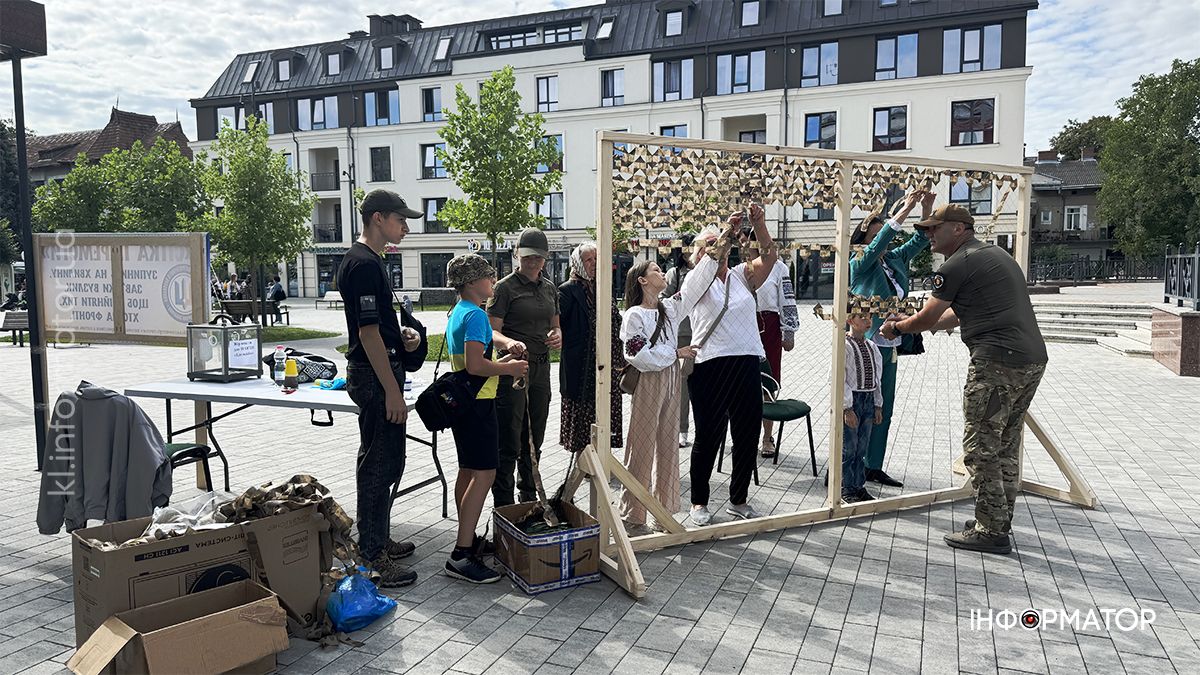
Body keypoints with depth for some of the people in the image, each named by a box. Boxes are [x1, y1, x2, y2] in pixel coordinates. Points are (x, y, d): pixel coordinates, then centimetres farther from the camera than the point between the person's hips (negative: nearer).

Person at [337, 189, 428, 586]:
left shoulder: (368, 260, 14)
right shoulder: (363, 264, -18)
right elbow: (368, 333, -22)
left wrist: (403, 333, 4)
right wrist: (392, 390, -22)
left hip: (378, 370, 11)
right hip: (374, 374, -11)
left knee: (384, 461, 17)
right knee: (378, 464, -4)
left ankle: (377, 541, 29)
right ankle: (372, 556, 5)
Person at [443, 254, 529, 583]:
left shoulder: (457, 312, 15)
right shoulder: (475, 314, -16)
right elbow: (475, 365, -25)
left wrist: (502, 361, 15)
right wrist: (509, 369, -12)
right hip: (477, 403, -11)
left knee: (468, 471, 17)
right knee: (484, 474, -11)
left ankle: (467, 539, 27)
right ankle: (462, 556, -12)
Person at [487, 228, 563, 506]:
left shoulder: (549, 288, 13)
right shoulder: (506, 287, -7)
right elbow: (492, 331, -13)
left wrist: (557, 335, -3)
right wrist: (510, 343, -34)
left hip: (541, 368, 7)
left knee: (534, 440, 17)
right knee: (509, 443, -4)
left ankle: (530, 498, 31)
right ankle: (503, 508, 3)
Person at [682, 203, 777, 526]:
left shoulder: (742, 276, 15)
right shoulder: (695, 281, 4)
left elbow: (769, 256, 1)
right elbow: (710, 263, -17)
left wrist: (759, 225, -12)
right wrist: (730, 232, -25)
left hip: (747, 363, 5)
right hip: (710, 366, -4)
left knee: (748, 436, 10)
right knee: (708, 437, 3)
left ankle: (739, 500, 26)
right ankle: (699, 502, 20)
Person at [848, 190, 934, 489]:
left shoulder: (894, 260, 12)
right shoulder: (860, 263, -8)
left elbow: (918, 241, 13)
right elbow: (879, 242, -22)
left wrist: (926, 209, -3)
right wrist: (905, 209, -24)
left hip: (890, 346, 8)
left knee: (883, 408, 13)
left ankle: (874, 467, 24)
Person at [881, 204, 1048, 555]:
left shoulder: (957, 264, -7)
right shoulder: (997, 253, 23)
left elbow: (926, 319, -1)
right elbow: (956, 315, 27)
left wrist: (896, 327, 19)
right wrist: (908, 325, 30)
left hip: (998, 362, -10)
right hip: (1033, 359, 10)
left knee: (981, 449, -1)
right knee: (1006, 446, 17)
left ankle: (991, 532, 5)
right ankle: (999, 522, 26)